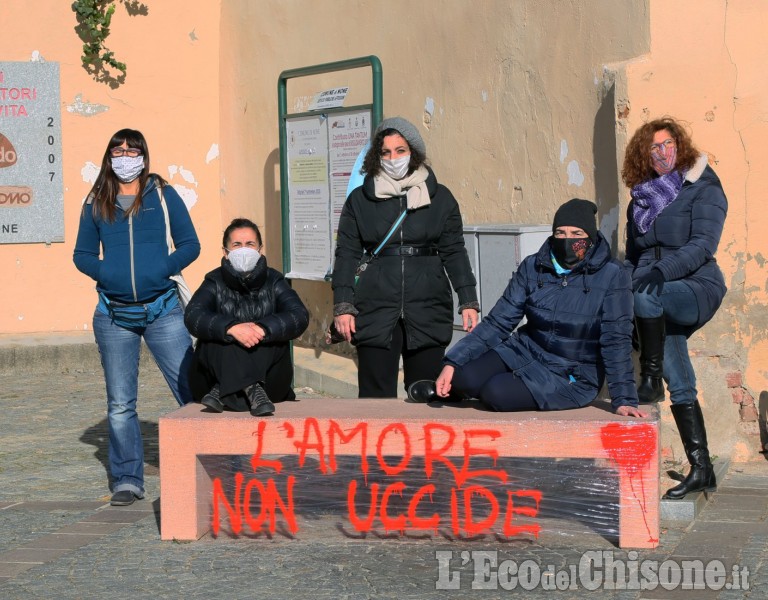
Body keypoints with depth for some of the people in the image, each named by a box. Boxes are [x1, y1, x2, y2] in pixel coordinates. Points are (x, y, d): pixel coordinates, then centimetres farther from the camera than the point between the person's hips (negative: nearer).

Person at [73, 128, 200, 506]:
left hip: (163, 311, -2)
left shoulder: (163, 195, 5)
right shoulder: (96, 203, 10)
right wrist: (105, 272, -8)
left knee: (192, 389, -7)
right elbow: (82, 254, 13)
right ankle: (127, 480, 16)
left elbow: (189, 244, 5)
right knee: (120, 403, 6)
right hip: (113, 315, 2)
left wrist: (164, 268, -13)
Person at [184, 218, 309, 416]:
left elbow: (300, 317, -12)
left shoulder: (274, 281, 7)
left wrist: (262, 329, -30)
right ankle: (253, 391, -43)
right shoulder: (215, 283, 4)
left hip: (268, 376, 1)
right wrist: (231, 328, -35)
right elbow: (193, 317, -16)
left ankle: (222, 392, -33)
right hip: (216, 372, -1)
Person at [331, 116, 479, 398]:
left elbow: (454, 252, 9)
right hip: (375, 310, 0)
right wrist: (343, 306, -4)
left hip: (428, 311, 1)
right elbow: (346, 255, 6)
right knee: (376, 395, -4)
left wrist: (468, 301, 1)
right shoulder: (359, 200, 9)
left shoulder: (439, 197, 9)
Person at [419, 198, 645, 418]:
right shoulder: (533, 267, -3)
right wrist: (453, 362, -12)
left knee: (497, 392, -27)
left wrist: (624, 399, -20)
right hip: (526, 351, 3)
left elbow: (615, 342, -14)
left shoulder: (612, 276, -15)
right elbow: (498, 322, -3)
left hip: (572, 377, -3)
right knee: (466, 377, -25)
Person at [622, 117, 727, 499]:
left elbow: (703, 245, -16)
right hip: (660, 304, 6)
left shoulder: (702, 190, -3)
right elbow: (632, 258, 21)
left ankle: (650, 380, -22)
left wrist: (663, 269, -31)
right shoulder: (641, 200, 15)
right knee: (680, 388, 0)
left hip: (698, 288, -5)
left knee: (647, 293, -36)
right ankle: (701, 470, 3)